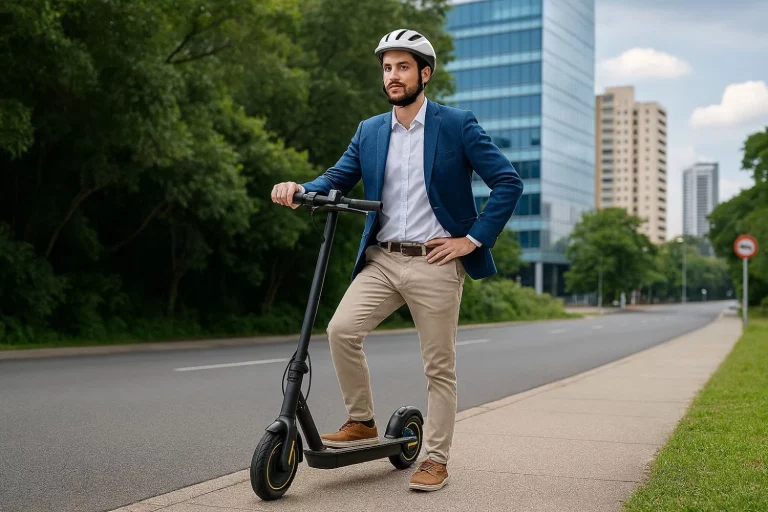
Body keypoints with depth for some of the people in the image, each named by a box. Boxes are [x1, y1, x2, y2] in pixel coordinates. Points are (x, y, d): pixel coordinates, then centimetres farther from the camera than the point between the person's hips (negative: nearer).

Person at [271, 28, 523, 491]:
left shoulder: (457, 125, -2)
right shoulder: (369, 131, 12)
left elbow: (509, 182, -4)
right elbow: (337, 179, 8)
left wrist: (473, 238, -8)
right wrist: (299, 189, -14)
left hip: (436, 264, -4)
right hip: (382, 260, 4)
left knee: (439, 367, 2)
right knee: (342, 330, -16)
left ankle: (437, 460, 17)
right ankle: (362, 423, 3)